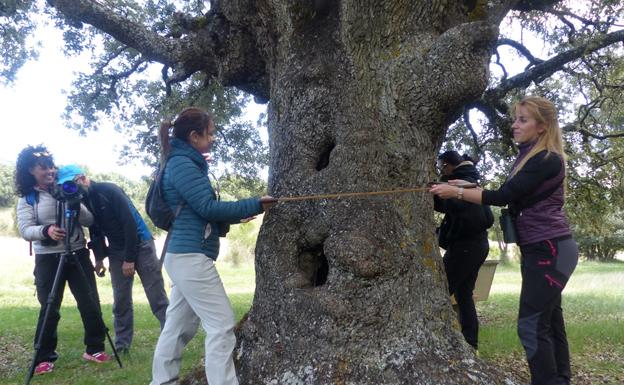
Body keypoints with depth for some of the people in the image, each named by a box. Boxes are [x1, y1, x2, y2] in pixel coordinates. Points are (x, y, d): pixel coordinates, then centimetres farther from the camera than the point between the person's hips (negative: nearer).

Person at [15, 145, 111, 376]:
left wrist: (76, 207, -17)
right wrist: (46, 230, -31)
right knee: (49, 309, -1)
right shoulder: (27, 198, 1)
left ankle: (94, 348, 17)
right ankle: (44, 357, 13)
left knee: (90, 304, 2)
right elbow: (25, 230, -11)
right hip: (48, 259, -2)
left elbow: (90, 221, 2)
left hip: (78, 255, 2)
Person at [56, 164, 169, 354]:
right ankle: (121, 345, 14)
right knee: (120, 301, 4)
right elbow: (96, 231, 15)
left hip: (140, 244, -6)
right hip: (117, 251, 6)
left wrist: (130, 259, -18)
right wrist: (99, 257, 6)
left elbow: (130, 223, -20)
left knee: (157, 297, -6)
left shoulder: (109, 190, -17)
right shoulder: (82, 201, 4)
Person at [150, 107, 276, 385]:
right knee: (221, 325, -7)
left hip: (184, 256, 10)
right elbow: (208, 207, -16)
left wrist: (237, 217, 10)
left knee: (178, 326, 15)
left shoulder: (184, 163, 16)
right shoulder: (183, 164, -12)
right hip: (191, 257, -10)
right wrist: (254, 205, -10)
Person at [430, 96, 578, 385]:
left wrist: (456, 192, -16)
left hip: (550, 250, -9)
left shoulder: (548, 160, -15)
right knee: (549, 322, 13)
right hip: (539, 250, 9)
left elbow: (503, 196, -20)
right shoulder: (527, 157, 13)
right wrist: (468, 185, 7)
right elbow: (511, 197, 16)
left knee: (531, 325, -10)